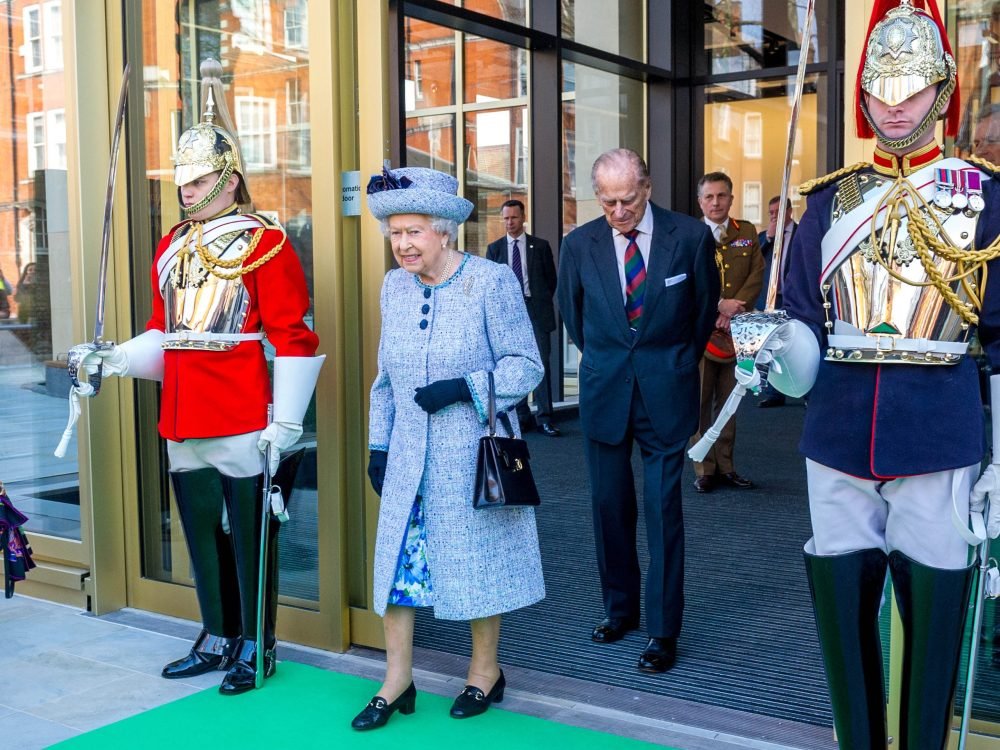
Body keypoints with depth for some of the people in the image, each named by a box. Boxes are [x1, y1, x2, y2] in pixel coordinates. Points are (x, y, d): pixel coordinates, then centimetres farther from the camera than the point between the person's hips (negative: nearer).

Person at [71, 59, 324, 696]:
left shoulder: (264, 244, -8)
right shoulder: (172, 247, 14)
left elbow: (294, 339, -12)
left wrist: (286, 423, -17)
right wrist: (115, 359, 3)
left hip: (245, 424, -7)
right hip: (184, 425, 7)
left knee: (249, 536, 2)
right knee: (201, 532, 14)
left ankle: (256, 648, 17)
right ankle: (217, 640, 29)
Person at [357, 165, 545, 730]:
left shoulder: (492, 281, -10)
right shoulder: (395, 285, 6)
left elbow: (526, 366, -10)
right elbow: (387, 376, 13)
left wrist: (462, 389, -21)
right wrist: (378, 444, 12)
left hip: (471, 451, -4)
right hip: (409, 454, 5)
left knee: (476, 559, 7)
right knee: (397, 559, 4)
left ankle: (486, 671, 27)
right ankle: (398, 681, 17)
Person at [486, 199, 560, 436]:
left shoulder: (540, 246, 6)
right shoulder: (495, 248, 9)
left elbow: (551, 278, 11)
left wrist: (542, 302, 6)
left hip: (536, 310, -2)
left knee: (541, 362, -6)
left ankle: (544, 418, -5)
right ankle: (522, 415, 11)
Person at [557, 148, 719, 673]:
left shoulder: (690, 237, -6)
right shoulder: (579, 244, -1)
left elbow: (705, 306, 9)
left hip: (665, 391, -2)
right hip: (603, 390, 3)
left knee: (663, 507, -3)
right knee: (610, 504, 8)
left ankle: (663, 631, 6)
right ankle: (619, 607, 25)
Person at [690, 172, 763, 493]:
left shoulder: (747, 232, 10)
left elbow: (757, 275, 2)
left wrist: (734, 309, -11)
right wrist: (718, 305, -16)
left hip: (736, 330, 3)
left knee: (729, 402, 9)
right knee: (699, 403, -1)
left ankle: (726, 466, 16)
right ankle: (704, 469, 7)